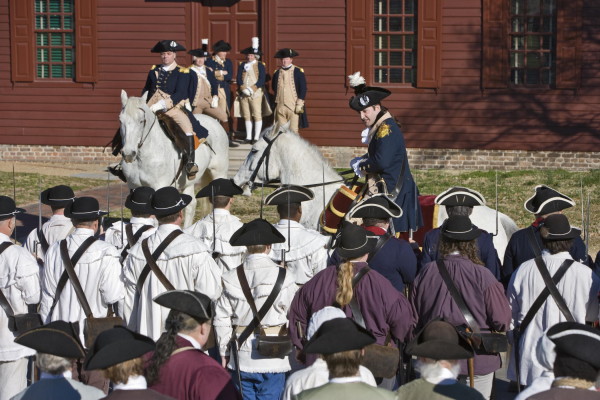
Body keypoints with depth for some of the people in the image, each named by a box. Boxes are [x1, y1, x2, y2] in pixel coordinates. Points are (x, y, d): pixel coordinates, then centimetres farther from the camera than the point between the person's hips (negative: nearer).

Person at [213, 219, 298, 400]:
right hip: (273, 359, -2)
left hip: (241, 359, 2)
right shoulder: (283, 277, -8)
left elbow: (221, 320, 2)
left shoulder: (231, 278, -1)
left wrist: (224, 353, 12)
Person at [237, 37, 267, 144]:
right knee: (246, 116, 6)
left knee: (257, 115, -6)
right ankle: (248, 137, 11)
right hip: (243, 94, 4)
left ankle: (256, 137, -5)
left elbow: (262, 80, -7)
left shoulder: (260, 65, 1)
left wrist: (252, 89, -17)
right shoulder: (242, 65, 12)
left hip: (256, 93, -4)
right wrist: (243, 89, -11)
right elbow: (239, 79, 6)